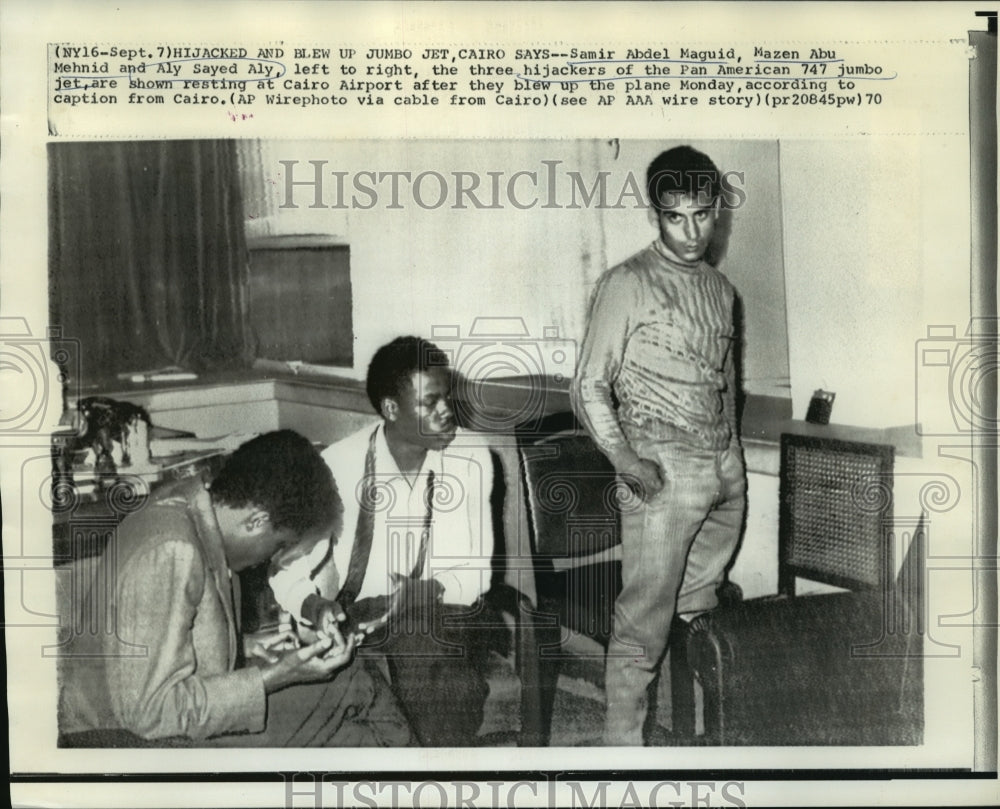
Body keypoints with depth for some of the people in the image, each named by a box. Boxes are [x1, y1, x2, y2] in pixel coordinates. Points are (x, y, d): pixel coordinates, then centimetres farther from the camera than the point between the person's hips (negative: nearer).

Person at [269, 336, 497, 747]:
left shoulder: (471, 458, -4)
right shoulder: (340, 464, -8)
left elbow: (475, 570, -2)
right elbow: (289, 565, -4)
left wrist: (432, 589, -22)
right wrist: (312, 604, -26)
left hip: (439, 612, 1)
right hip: (352, 619, 0)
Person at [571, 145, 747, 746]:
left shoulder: (720, 289, 13)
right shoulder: (627, 286, -7)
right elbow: (590, 387, -8)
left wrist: (734, 458, 15)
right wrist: (624, 459, -19)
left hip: (727, 469, 6)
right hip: (664, 471, -6)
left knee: (699, 608, 14)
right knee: (644, 622, -4)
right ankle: (623, 740, 6)